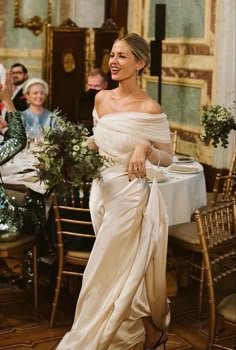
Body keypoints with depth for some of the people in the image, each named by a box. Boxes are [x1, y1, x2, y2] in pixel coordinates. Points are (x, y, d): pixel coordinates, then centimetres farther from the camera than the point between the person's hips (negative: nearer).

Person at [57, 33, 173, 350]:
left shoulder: (150, 108, -13)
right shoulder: (101, 99, 4)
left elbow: (167, 157, -6)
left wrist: (145, 148, -25)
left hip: (130, 194, -6)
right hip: (102, 189, 7)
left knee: (106, 272, 0)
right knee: (125, 268, 18)